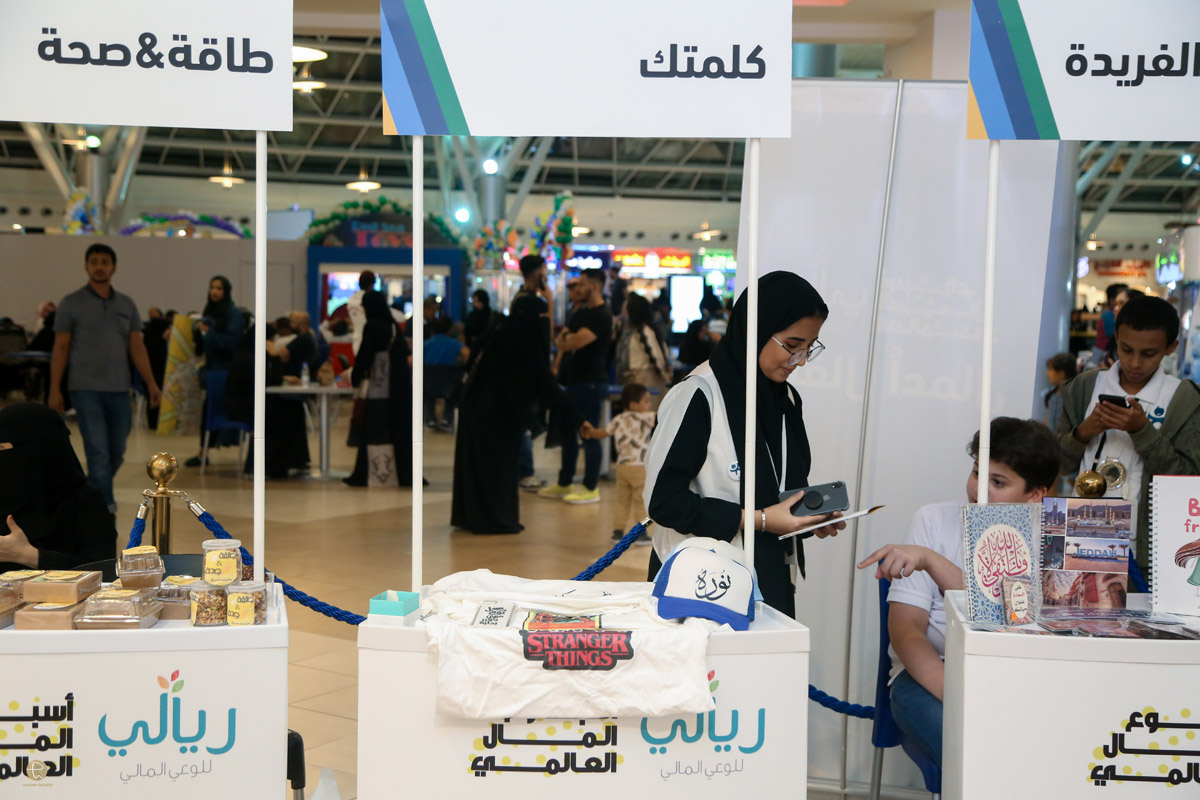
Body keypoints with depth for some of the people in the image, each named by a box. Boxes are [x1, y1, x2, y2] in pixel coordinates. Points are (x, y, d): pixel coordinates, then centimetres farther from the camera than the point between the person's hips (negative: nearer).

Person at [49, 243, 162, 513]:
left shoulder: (126, 305, 10)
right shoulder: (71, 304, 1)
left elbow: (137, 347, 9)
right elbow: (60, 348, 1)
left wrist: (151, 384, 0)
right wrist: (54, 390, -4)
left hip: (119, 389, 4)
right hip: (86, 390, -4)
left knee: (117, 452, 10)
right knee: (98, 451, -9)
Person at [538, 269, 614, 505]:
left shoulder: (602, 316, -15)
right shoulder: (581, 313, 15)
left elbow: (576, 342, -23)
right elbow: (563, 343, 19)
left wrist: (567, 338, -1)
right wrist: (565, 337, -3)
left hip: (591, 382, -10)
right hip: (575, 380, 10)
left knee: (589, 434, -4)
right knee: (567, 431, 15)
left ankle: (591, 489, 3)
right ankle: (564, 484, 24)